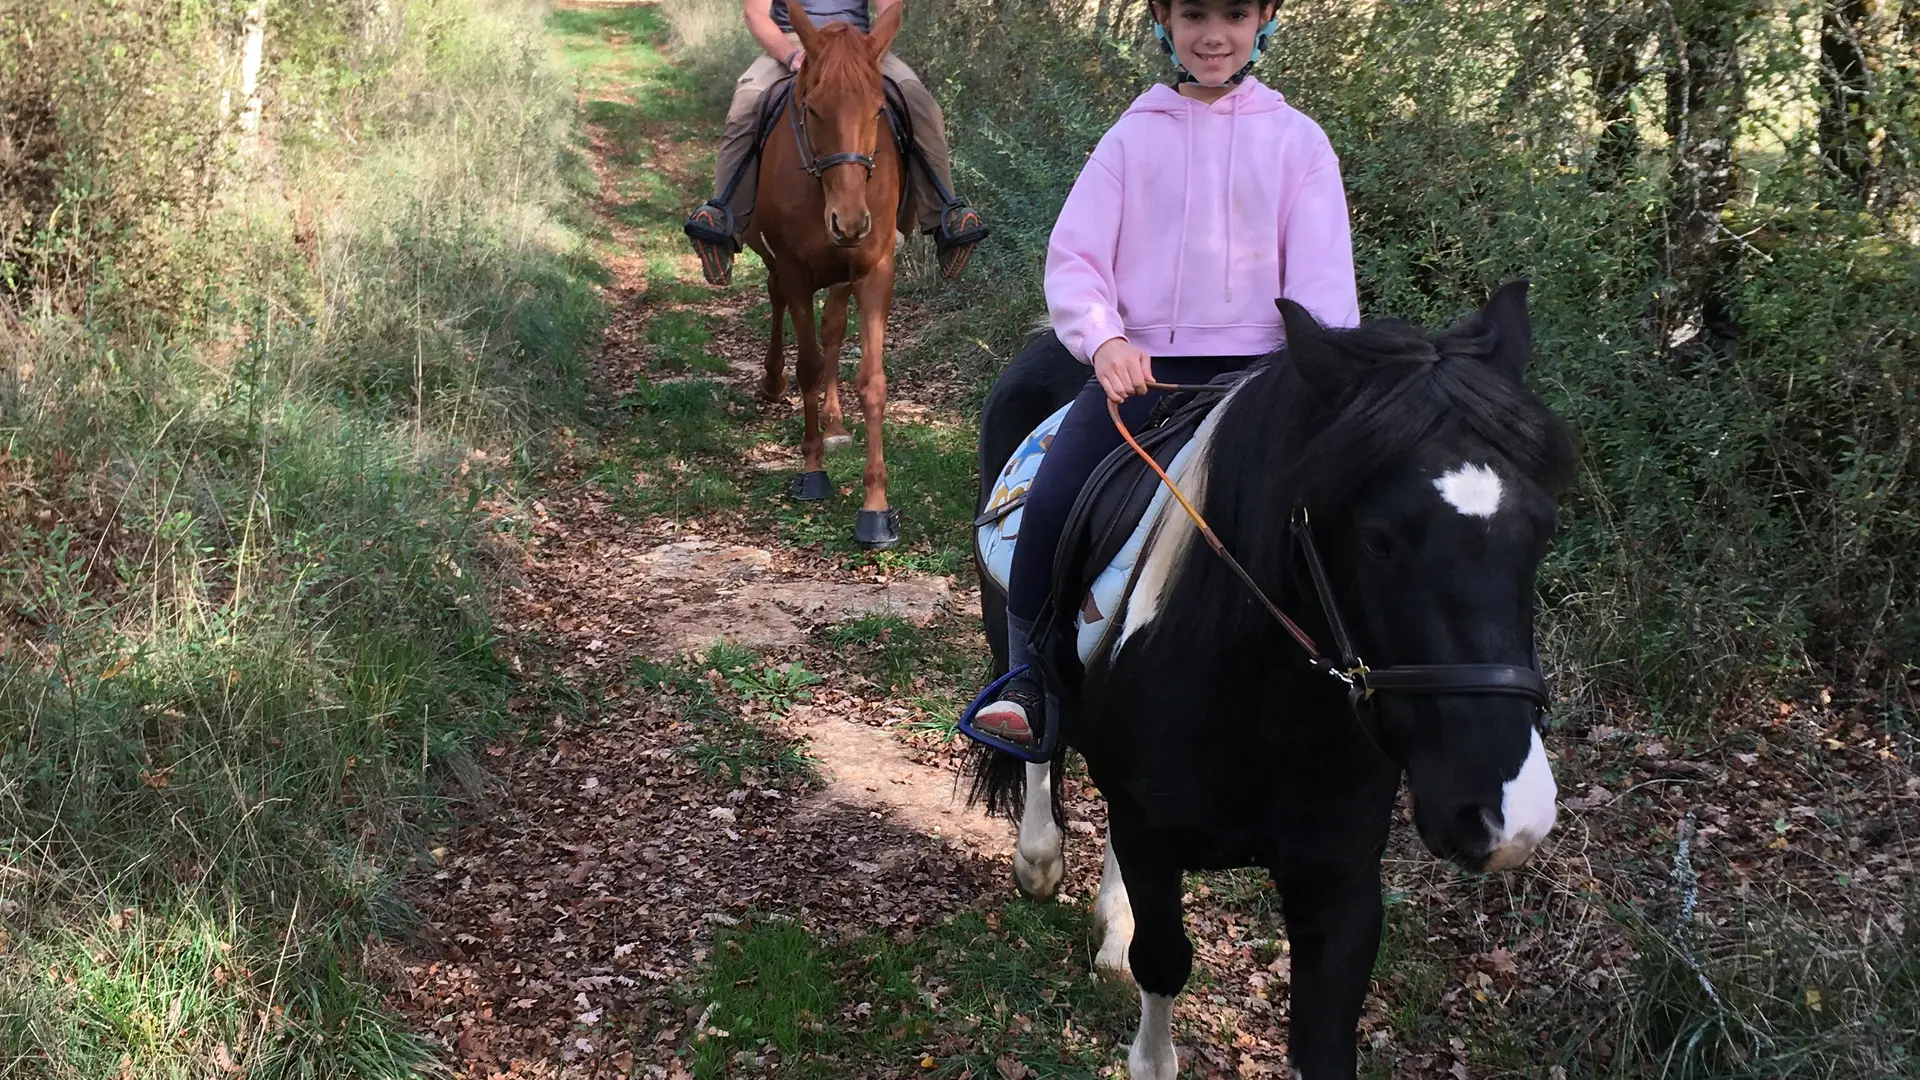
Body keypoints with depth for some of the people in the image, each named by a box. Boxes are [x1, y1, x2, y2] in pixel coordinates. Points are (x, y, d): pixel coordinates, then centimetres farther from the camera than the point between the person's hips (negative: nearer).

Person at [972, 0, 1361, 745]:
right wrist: (1104, 339, -19)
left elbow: (1322, 274, -1)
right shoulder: (1134, 136, 8)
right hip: (1140, 366, 1)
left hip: (1253, 367, -1)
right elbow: (1073, 257, 1)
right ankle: (1026, 688, -4)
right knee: (1051, 503, -20)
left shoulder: (1296, 140, 6)